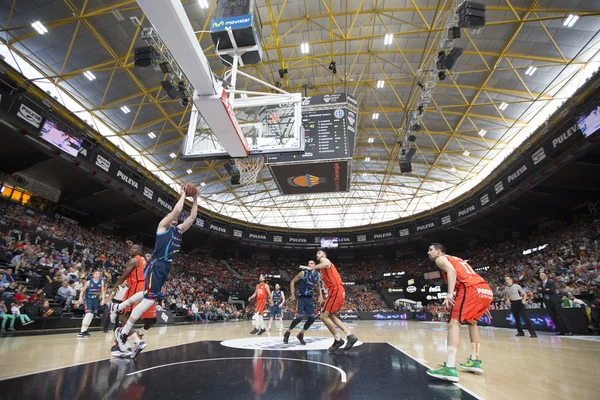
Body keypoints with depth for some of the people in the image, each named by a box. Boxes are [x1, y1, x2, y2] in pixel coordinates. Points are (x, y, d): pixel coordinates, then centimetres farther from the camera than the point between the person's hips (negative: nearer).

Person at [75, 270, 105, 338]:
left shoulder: (101, 282, -1)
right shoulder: (88, 282, -10)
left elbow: (102, 291, 4)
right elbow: (82, 291, -4)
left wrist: (103, 299, -5)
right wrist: (80, 298, -17)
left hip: (96, 299, 4)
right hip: (88, 299, -4)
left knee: (92, 314, 10)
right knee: (88, 313, -19)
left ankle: (85, 330, 24)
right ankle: (82, 331, -15)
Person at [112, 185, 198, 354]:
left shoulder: (178, 230, 16)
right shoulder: (163, 225, -5)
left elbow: (192, 217, 15)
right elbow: (177, 210, -19)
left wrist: (195, 200, 11)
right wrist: (183, 195, -7)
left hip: (165, 268, 9)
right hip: (156, 266, -9)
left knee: (147, 294, 23)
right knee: (149, 300, -10)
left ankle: (119, 307, 44)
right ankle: (123, 332, 4)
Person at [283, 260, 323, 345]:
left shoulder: (318, 275, 2)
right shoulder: (303, 273, -13)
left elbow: (318, 285, 20)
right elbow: (292, 282, -8)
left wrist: (320, 295, 8)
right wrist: (292, 294, -14)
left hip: (310, 298, 6)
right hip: (302, 298, -5)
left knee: (312, 318, -1)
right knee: (299, 317, -14)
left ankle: (301, 335, 16)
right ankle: (287, 333, 8)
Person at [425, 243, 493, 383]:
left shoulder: (440, 259, 12)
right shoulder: (456, 259, 35)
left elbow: (451, 271, -9)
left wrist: (450, 293, -21)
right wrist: (482, 306, 39)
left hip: (472, 289, -8)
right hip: (487, 290, 9)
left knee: (453, 323, -10)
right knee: (472, 322, 28)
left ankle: (450, 368, -20)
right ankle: (475, 361, 30)